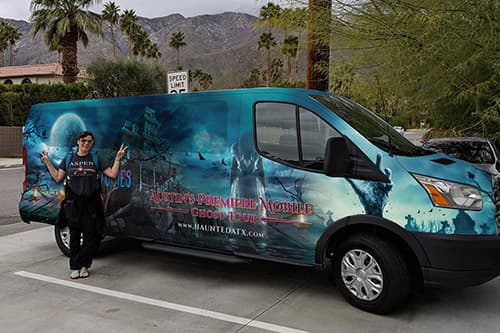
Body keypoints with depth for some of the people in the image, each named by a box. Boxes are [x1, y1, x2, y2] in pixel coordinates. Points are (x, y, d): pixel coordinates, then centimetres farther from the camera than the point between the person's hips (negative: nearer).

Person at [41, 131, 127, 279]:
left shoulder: (95, 159, 9)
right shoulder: (69, 159, 12)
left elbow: (112, 174, 4)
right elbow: (58, 177, 10)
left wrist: (117, 159, -4)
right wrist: (47, 162, 8)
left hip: (91, 203, 0)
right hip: (73, 203, 0)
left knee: (91, 235, 0)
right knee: (75, 235, 5)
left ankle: (84, 266, 14)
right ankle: (75, 267, 13)